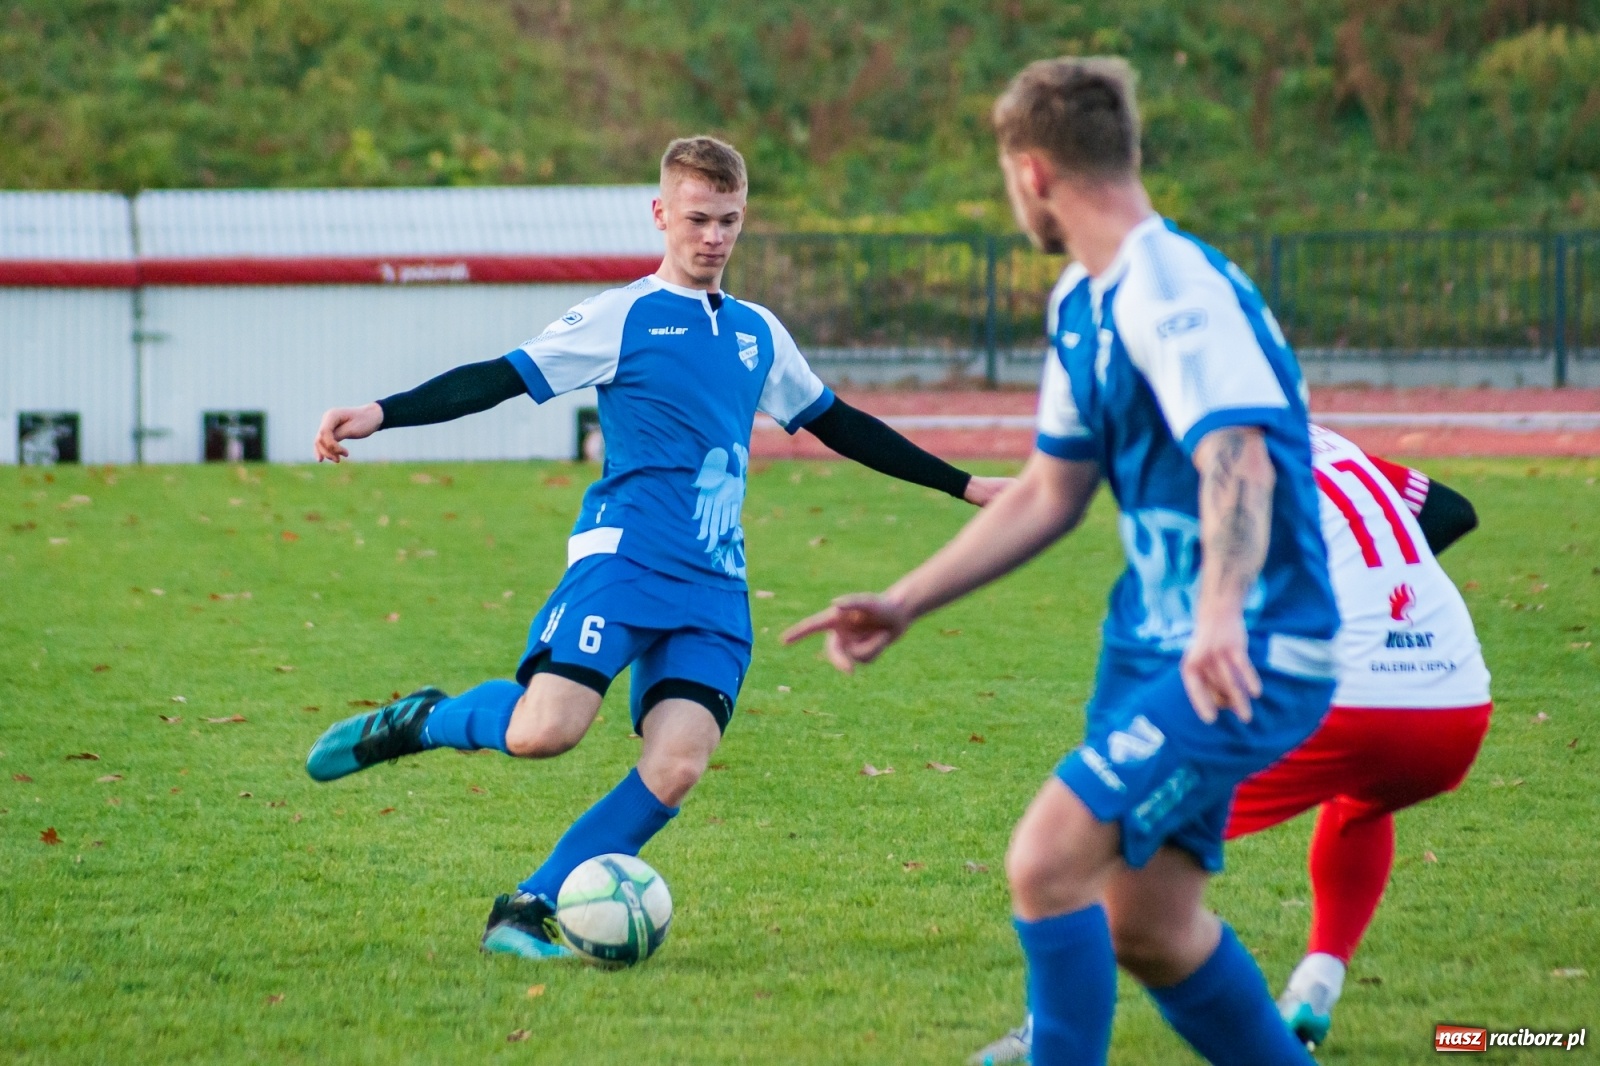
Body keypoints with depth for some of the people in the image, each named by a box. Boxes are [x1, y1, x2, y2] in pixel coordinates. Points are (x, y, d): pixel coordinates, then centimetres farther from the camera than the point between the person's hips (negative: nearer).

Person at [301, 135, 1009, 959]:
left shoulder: (758, 333, 19)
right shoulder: (620, 317, 1)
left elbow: (837, 423, 30)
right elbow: (503, 379, -5)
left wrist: (960, 484, 33)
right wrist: (381, 415, -18)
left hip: (713, 588, 5)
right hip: (623, 560, -5)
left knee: (676, 767, -15)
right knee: (544, 731, -24)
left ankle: (529, 908, -3)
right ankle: (419, 721, 7)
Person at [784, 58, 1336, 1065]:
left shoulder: (1175, 287, -19)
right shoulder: (1083, 304, 13)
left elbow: (1238, 461, -34)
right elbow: (1051, 494, 22)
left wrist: (1222, 616, -49)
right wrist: (903, 605, 20)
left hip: (1243, 663, -10)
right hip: (1154, 645, 10)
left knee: (1048, 865, -18)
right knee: (1146, 931, 11)